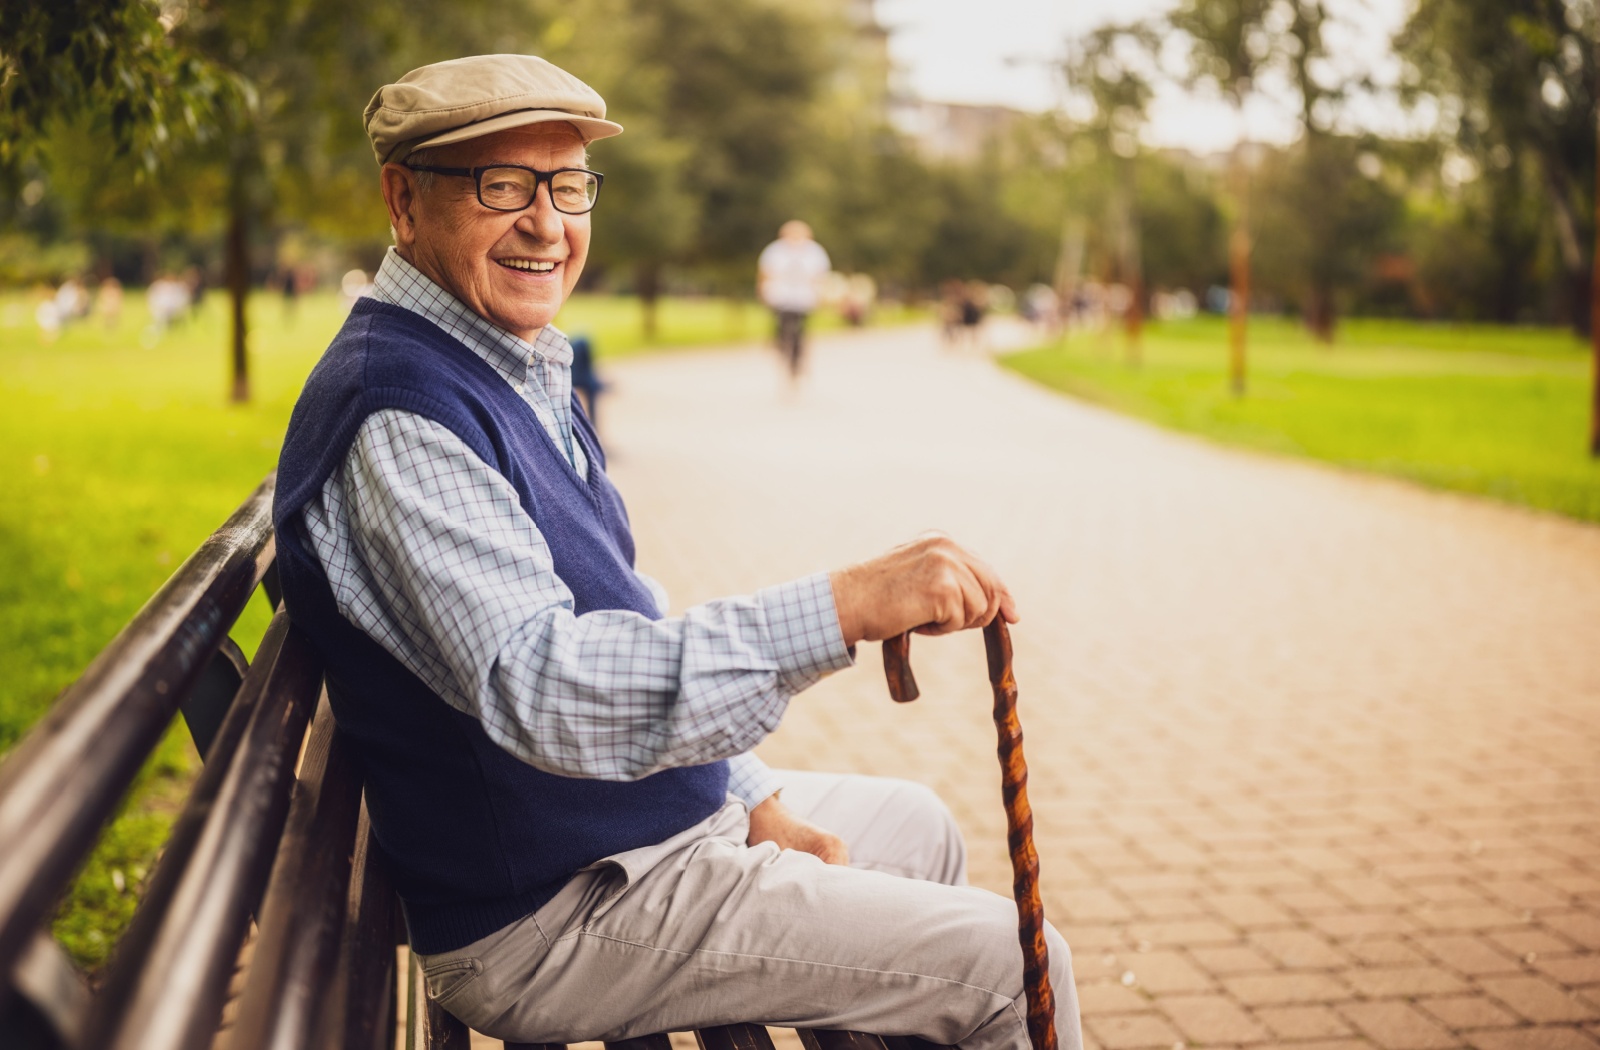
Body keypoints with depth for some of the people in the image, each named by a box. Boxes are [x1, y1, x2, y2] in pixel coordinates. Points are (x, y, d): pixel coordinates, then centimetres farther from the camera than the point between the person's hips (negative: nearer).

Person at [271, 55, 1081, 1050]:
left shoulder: (520, 367, 9)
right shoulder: (398, 417, -25)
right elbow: (538, 685, -38)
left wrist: (754, 799, 8)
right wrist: (845, 606, -44)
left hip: (655, 816, 10)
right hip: (546, 918, -10)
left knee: (921, 829, 25)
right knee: (1011, 966, -7)